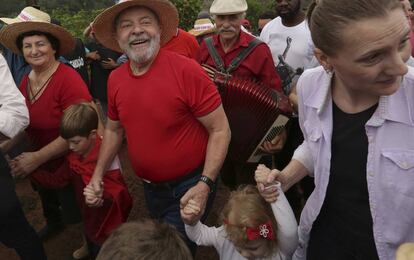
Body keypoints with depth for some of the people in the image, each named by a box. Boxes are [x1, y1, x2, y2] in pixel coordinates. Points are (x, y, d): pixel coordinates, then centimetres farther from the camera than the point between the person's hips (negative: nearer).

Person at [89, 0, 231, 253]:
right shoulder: (115, 79, -4)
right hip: (151, 188, 6)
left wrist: (205, 184, -26)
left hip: (189, 188, -6)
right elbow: (114, 129, 11)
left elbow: (220, 130, -20)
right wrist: (98, 175, 7)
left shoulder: (186, 70, -23)